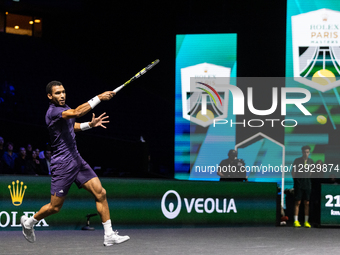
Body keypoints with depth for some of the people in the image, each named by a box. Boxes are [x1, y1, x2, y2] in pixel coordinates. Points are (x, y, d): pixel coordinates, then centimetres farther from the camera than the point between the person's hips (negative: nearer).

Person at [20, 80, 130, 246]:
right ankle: (29, 222, 29)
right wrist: (99, 98, -37)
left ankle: (109, 235, -3)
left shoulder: (64, 108, 10)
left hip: (76, 160, 8)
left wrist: (90, 124, 16)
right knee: (55, 207, 2)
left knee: (100, 193, -4)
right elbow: (77, 112, -36)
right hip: (62, 165, -8)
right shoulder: (52, 112, -18)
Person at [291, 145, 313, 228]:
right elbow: (293, 172, 3)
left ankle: (306, 221, 6)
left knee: (307, 203, 3)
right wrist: (295, 180, -4)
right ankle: (296, 221, -2)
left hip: (307, 184, 3)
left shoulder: (310, 161, 9)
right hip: (298, 183, -3)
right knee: (298, 202, -4)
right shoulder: (297, 160, -1)